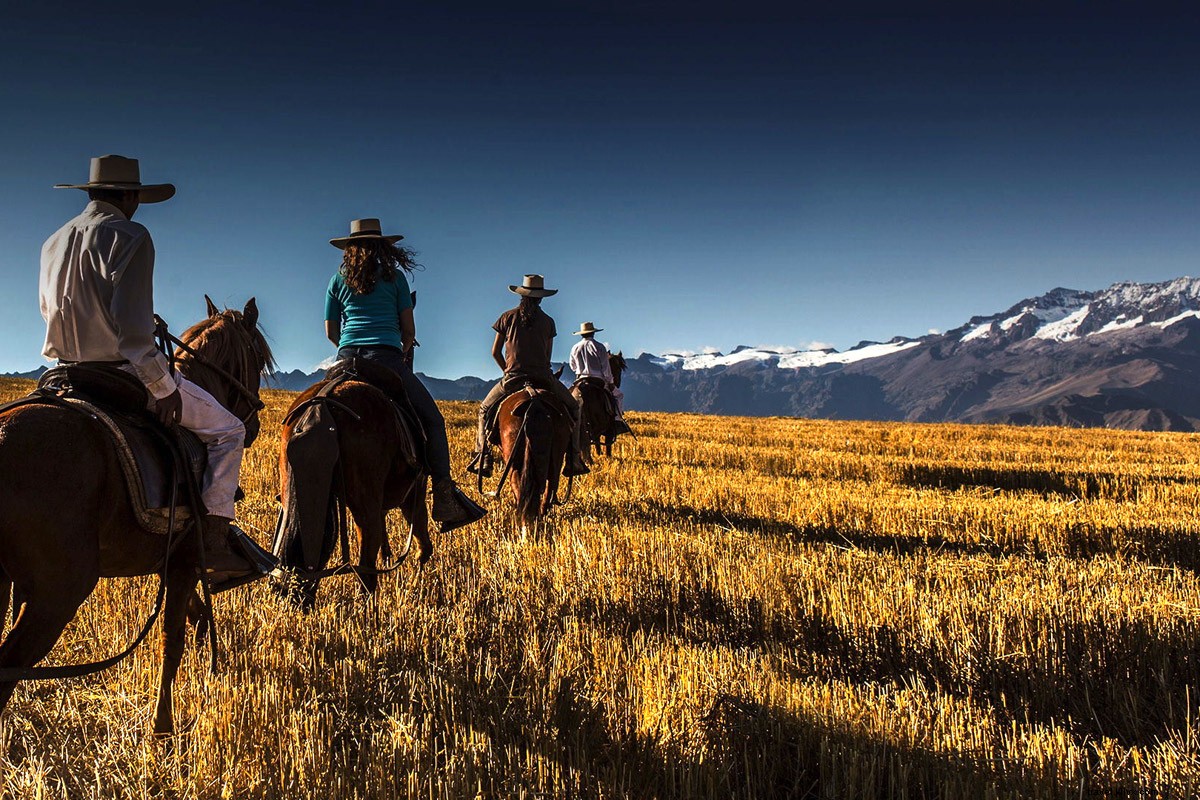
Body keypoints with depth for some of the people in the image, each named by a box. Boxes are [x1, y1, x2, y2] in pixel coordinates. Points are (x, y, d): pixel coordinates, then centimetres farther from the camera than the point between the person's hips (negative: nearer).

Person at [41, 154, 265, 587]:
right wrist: (163, 386, -17)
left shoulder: (53, 243, 14)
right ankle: (215, 541, -6)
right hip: (124, 373, -8)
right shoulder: (129, 236, -12)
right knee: (227, 429, 2)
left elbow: (54, 313, 20)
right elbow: (132, 323, -21)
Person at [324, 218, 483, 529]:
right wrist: (405, 358, 26)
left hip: (347, 359, 3)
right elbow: (409, 329, 9)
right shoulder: (395, 276, 8)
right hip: (387, 358, -3)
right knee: (432, 420, 5)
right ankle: (445, 496, -6)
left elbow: (331, 332, 16)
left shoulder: (338, 280, 15)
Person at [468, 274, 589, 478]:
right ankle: (573, 460, 11)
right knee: (573, 406, 21)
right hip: (544, 377, 0)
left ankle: (483, 458, 8)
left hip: (513, 378, 0)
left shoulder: (508, 317, 5)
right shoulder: (548, 321, 5)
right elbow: (548, 356, 9)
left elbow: (495, 352, 7)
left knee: (485, 409, 23)